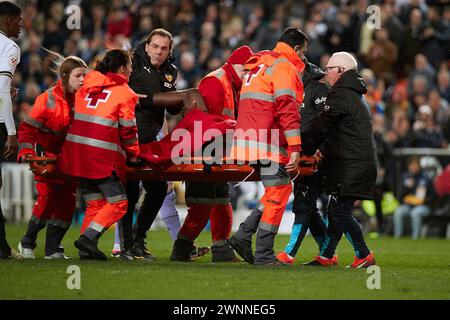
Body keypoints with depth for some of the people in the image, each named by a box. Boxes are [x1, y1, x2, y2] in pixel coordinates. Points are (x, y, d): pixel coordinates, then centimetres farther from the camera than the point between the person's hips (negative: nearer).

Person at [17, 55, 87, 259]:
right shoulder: (48, 99, -11)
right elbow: (28, 127, -11)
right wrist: (26, 151, -23)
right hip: (49, 156, -4)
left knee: (67, 201, 0)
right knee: (48, 198, -12)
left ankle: (53, 249, 9)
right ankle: (27, 244, 6)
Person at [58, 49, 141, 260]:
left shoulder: (87, 86, 17)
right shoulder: (124, 92, -2)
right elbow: (128, 129, -3)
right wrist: (134, 154, 12)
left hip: (76, 153, 7)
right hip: (102, 156, -7)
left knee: (95, 203, 13)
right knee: (118, 203, 0)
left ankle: (86, 249, 5)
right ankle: (88, 238, -14)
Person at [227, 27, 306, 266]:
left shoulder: (258, 66, 25)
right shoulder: (285, 66, -6)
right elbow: (287, 108, -17)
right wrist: (295, 148, -20)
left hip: (248, 139, 9)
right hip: (268, 143, -9)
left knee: (280, 190, 14)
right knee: (277, 195, -5)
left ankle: (244, 236, 6)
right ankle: (263, 254, -5)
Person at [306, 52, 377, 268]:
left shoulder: (340, 96, -10)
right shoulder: (355, 97, 23)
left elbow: (321, 127, -10)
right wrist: (323, 151, 20)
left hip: (350, 167, -10)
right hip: (363, 163, 10)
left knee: (340, 212, -9)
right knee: (335, 210, 12)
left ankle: (364, 256, -9)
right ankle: (326, 256, 14)